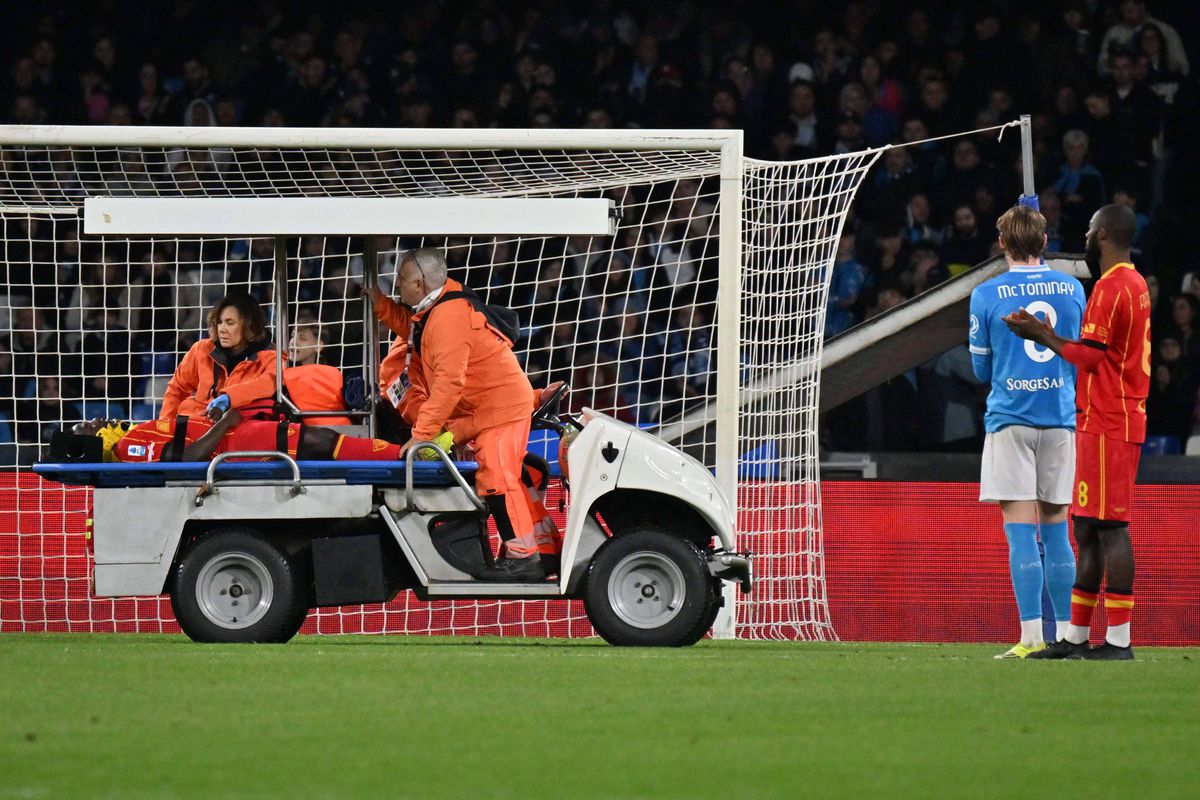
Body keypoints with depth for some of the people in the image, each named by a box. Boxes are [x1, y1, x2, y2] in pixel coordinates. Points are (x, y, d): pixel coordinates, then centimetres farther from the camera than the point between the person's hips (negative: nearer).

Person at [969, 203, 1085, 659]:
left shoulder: (987, 296, -4)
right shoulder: (1073, 290, 5)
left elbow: (982, 369, 5)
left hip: (1010, 420, -3)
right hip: (1060, 417, 3)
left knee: (1020, 530, -5)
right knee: (1055, 527, 9)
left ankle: (1032, 637, -11)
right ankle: (1064, 635, 8)